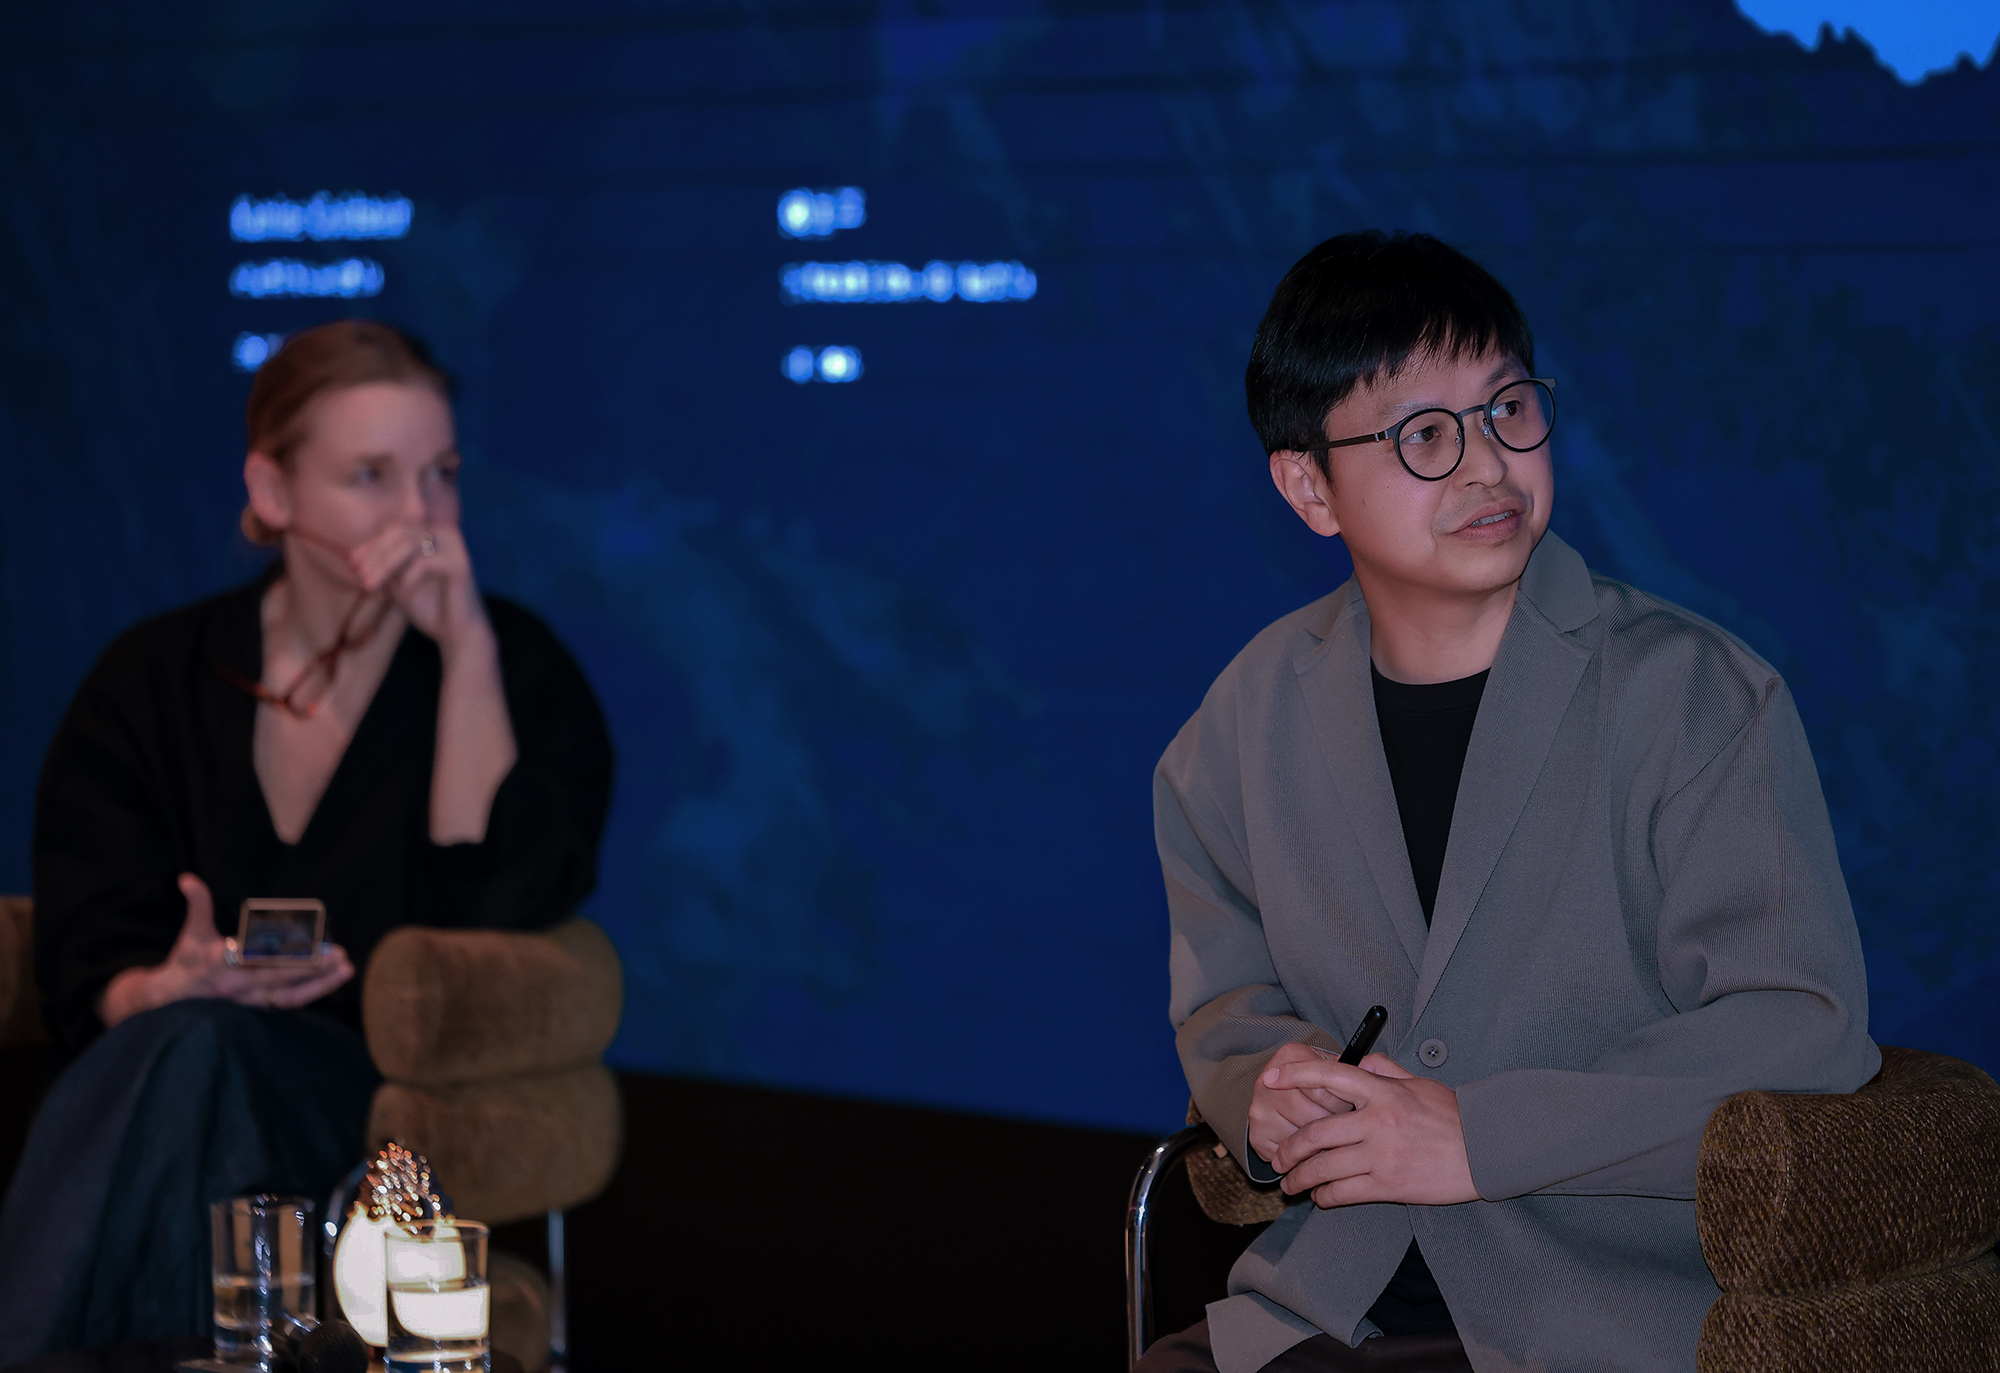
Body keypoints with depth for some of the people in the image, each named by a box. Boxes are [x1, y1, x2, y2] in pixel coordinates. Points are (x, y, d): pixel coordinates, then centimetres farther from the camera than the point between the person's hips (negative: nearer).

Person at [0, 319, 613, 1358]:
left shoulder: (511, 667, 6)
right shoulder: (149, 681, 10)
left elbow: (496, 908, -12)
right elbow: (88, 974, 2)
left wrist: (466, 645, -12)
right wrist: (175, 989, -23)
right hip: (139, 1093, 2)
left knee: (195, 1054, -34)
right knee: (184, 1039, -36)